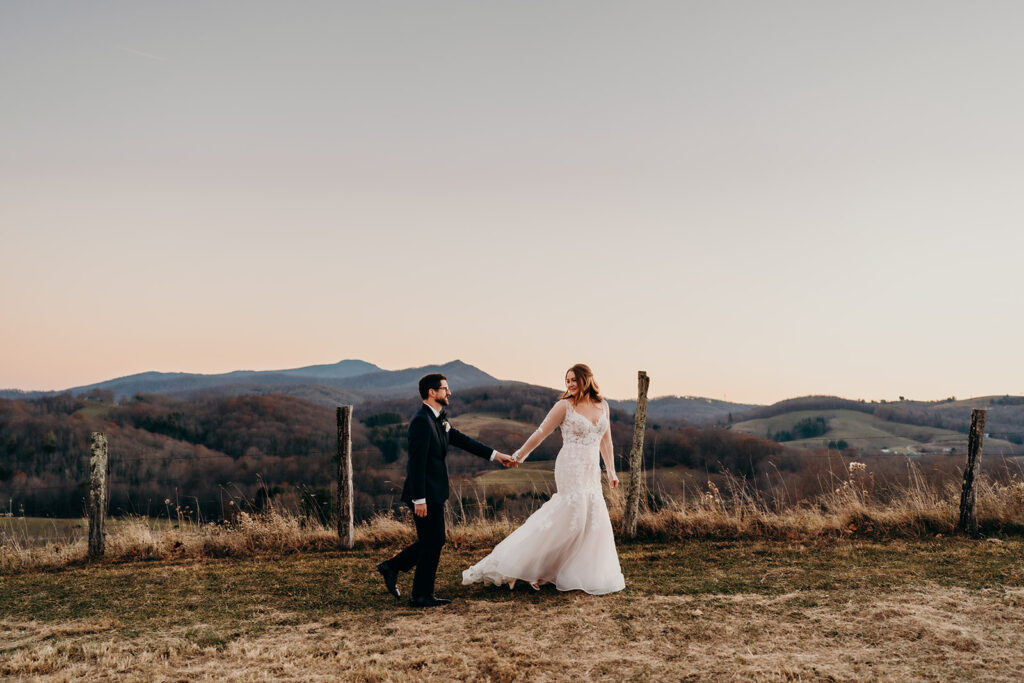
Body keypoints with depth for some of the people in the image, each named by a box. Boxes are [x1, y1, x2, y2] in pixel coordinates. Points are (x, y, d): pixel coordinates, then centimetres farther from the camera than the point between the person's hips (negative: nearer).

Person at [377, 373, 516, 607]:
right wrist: (419, 499, -22)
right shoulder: (421, 421, -18)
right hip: (425, 494, -10)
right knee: (433, 543, 0)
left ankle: (391, 567, 27)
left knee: (431, 542, 17)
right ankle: (422, 596, 12)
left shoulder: (440, 420, 12)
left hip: (434, 493, 10)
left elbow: (462, 440, 19)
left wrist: (495, 455, 16)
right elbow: (417, 462, -21)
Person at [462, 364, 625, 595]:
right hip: (571, 470, -6)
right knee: (572, 515, -10)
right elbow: (541, 433, -1)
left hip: (592, 473, 6)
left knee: (594, 520, 5)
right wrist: (519, 456, 3)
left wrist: (611, 471, 16)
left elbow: (605, 440, 17)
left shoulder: (602, 406, 9)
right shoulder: (564, 406, -5)